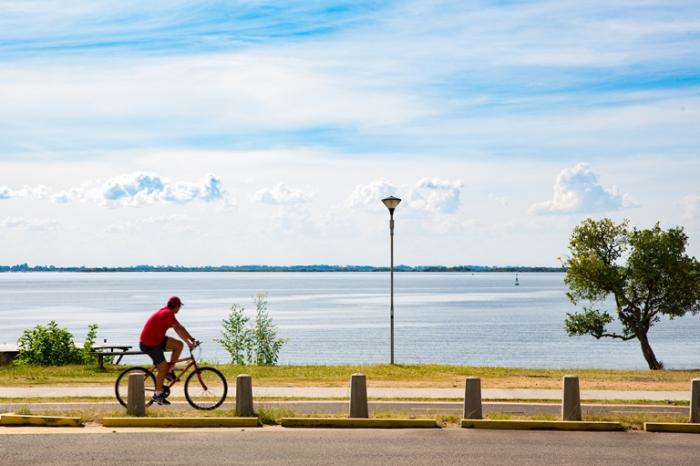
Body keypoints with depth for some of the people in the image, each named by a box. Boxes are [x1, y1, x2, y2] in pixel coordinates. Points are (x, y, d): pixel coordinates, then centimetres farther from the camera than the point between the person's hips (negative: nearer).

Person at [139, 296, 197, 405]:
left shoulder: (167, 312, 11)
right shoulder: (168, 313, -20)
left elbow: (179, 328, 11)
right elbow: (178, 329, -27)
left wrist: (191, 339, 6)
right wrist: (189, 342, -27)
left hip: (157, 340, 9)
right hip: (149, 344, -9)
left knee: (178, 345, 1)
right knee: (163, 367, -6)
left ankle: (170, 371, 8)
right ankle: (158, 395, 4)